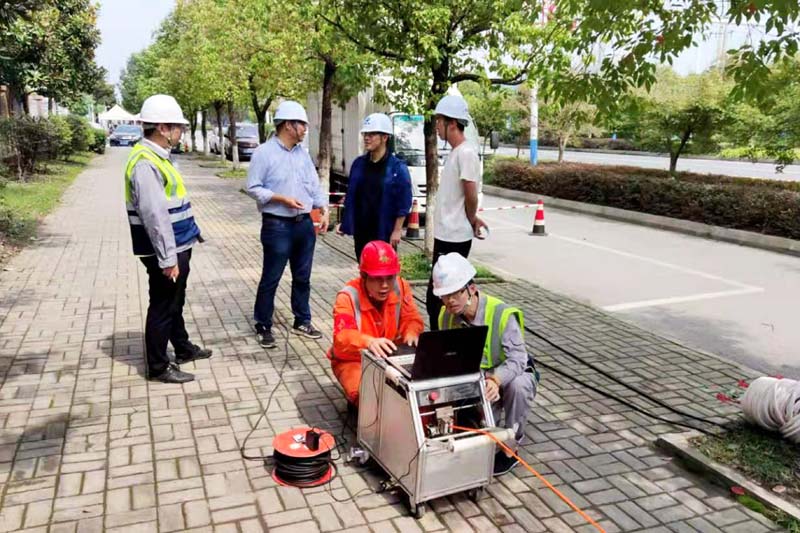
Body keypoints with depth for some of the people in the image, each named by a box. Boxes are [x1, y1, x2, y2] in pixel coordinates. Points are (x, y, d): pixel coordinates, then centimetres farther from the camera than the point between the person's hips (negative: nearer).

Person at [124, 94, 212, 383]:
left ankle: (183, 349, 40)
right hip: (164, 252, -10)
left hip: (177, 247, 10)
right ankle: (158, 367, 17)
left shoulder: (157, 157, 11)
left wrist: (185, 242, 20)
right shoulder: (145, 163, -22)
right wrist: (167, 259, -25)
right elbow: (155, 216, -26)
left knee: (175, 302, 23)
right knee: (162, 307, 3)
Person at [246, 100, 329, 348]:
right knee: (270, 279, 2)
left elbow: (314, 185, 12)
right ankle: (263, 326, 16)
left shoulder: (303, 153, 10)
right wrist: (282, 199, -19)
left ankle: (302, 321, 29)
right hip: (277, 225, -6)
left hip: (304, 224, 6)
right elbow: (253, 188, -10)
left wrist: (324, 211, 0)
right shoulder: (264, 152, -9)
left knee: (302, 277, 15)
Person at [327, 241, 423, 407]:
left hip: (388, 356, 5)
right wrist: (369, 342, -58)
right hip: (352, 361, -4)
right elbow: (342, 338, -37)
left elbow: (411, 319, -5)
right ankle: (356, 399, 5)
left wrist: (411, 334, -31)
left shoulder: (401, 287, -11)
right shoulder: (348, 297, -25)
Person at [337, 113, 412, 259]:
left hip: (384, 233, -5)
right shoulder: (359, 163, 7)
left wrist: (397, 230, -13)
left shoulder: (397, 168, -8)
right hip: (361, 231, 5)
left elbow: (403, 203, -9)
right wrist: (345, 223, 9)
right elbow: (351, 196, 12)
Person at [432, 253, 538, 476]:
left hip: (509, 378, -3)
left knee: (519, 384, -38)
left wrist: (496, 380, -52)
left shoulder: (502, 314, -26)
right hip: (474, 384, 4)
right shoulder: (447, 316, -9)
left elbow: (517, 358, -35)